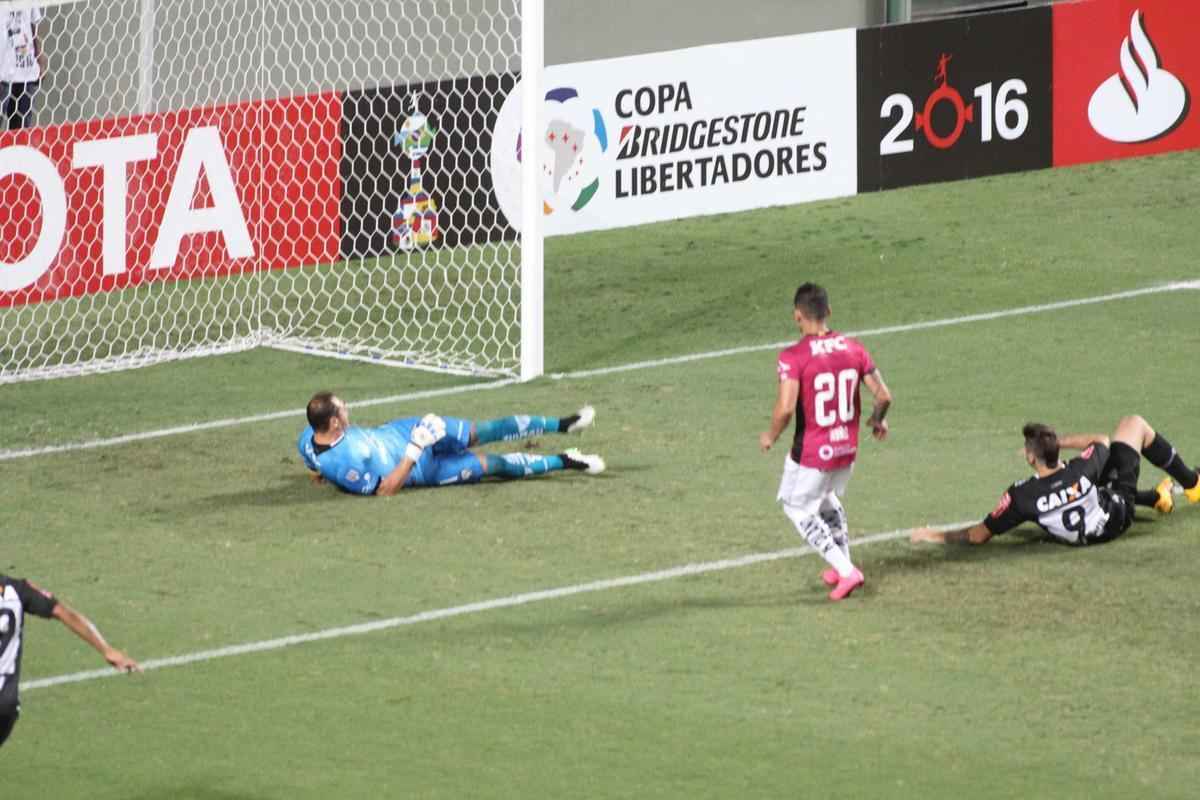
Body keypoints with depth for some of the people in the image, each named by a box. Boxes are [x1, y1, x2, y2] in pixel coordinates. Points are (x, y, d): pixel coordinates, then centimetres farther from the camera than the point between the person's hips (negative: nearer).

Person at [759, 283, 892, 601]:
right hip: (847, 448, 6)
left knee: (799, 509, 14)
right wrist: (877, 420, 20)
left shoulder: (793, 357, -19)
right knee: (829, 502, 31)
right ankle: (843, 566, 35)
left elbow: (785, 408, -27)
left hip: (811, 453, -6)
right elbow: (884, 396, -2)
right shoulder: (854, 349, -3)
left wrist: (770, 436, -7)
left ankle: (845, 570, 2)